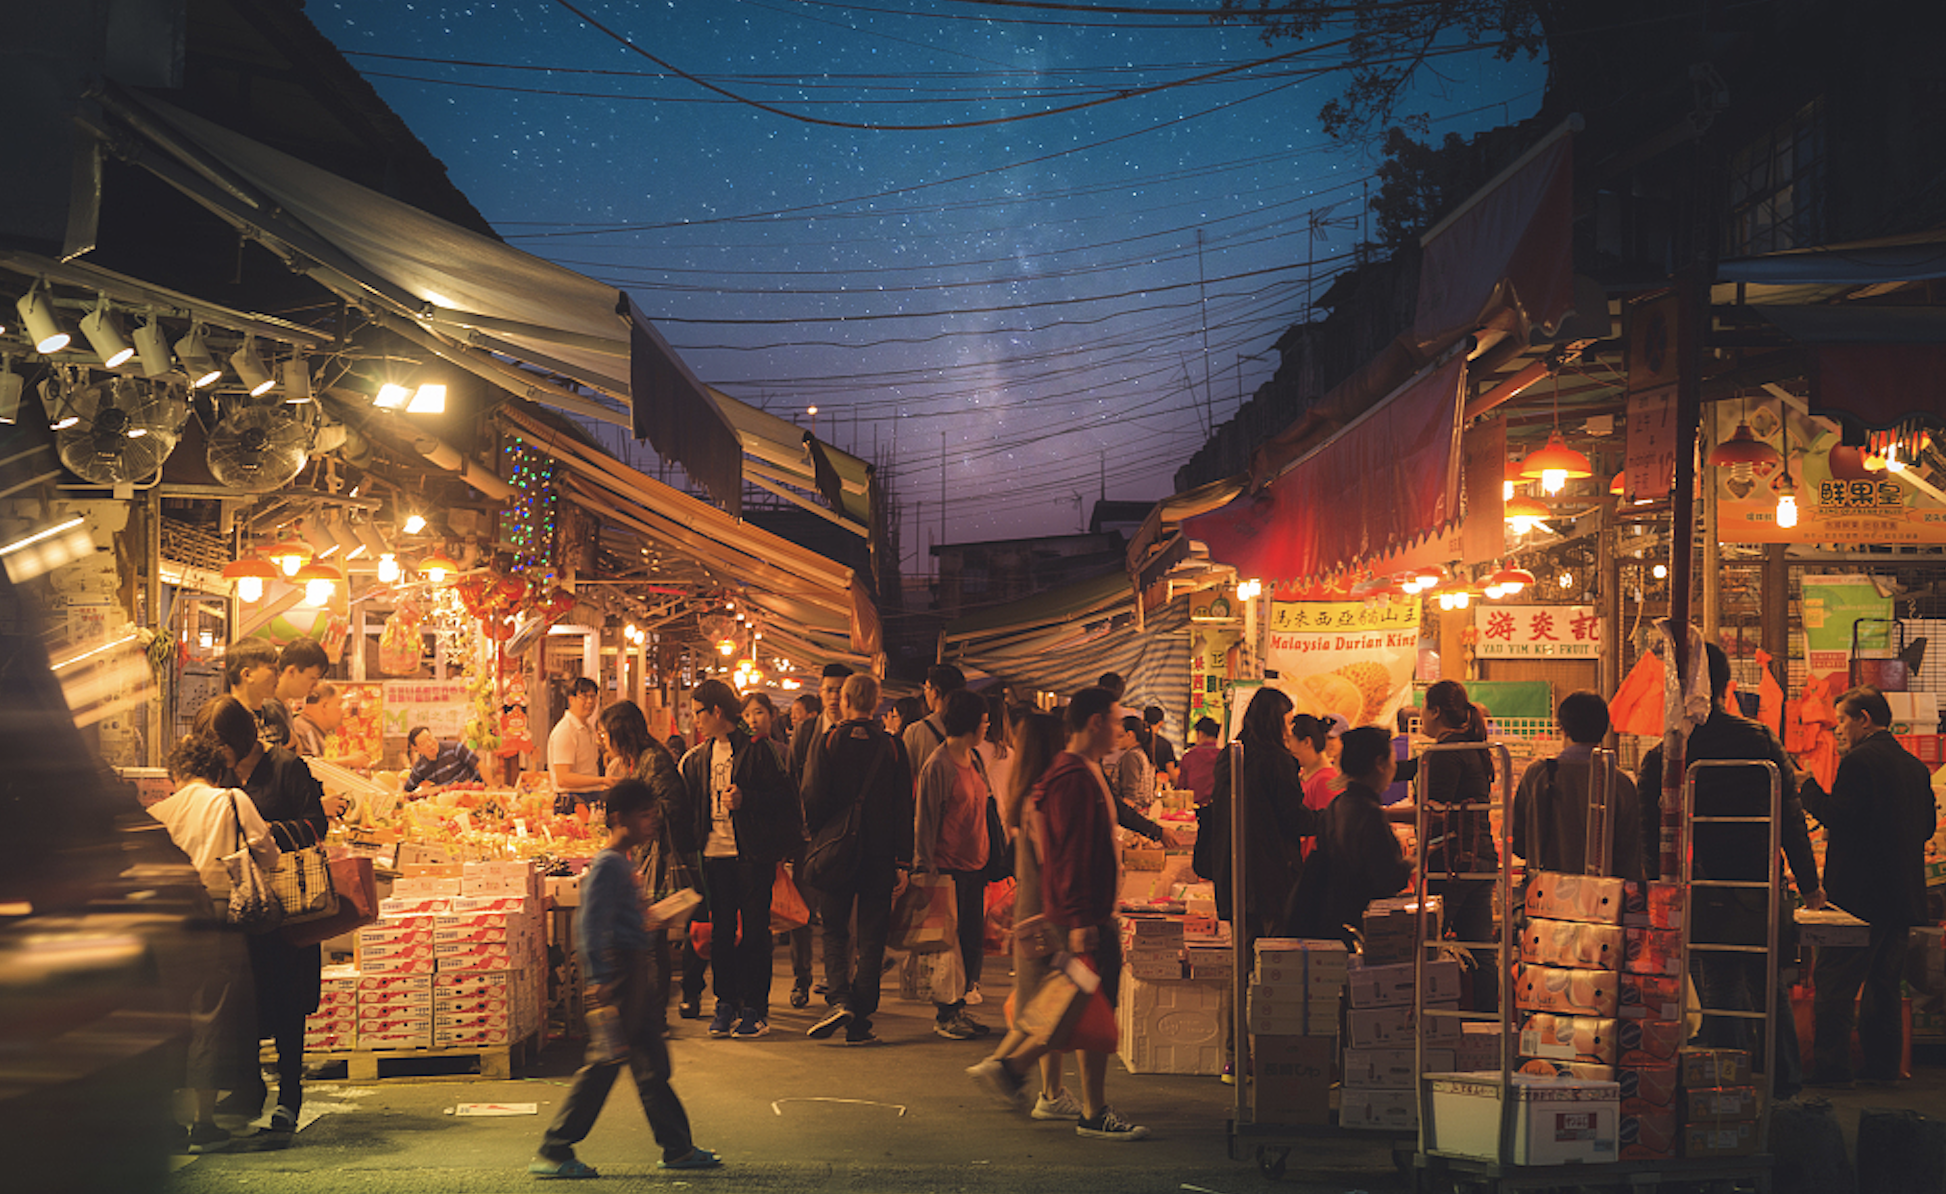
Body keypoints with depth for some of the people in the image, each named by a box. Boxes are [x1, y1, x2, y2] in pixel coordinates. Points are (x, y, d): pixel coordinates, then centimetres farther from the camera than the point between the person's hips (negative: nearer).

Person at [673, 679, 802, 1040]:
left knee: (755, 932, 0)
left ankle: (755, 1009, 5)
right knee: (721, 932, 8)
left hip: (752, 855, -6)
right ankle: (726, 1004, 15)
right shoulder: (698, 758, 14)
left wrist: (746, 799, -19)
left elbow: (783, 797, -8)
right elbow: (688, 805, 22)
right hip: (714, 854, 6)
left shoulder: (757, 750, -6)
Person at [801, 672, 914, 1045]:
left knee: (834, 931, 11)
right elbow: (904, 808, 0)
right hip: (880, 856, 1)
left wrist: (816, 839, 11)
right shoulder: (892, 747, 0)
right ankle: (860, 1022, 4)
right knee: (872, 937, 6)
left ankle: (838, 998, -10)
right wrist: (903, 863, 3)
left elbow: (812, 798, -6)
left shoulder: (828, 742, -4)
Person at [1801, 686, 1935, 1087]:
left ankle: (1829, 1066, -6)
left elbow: (1839, 816, -21)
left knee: (1833, 983, -4)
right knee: (1884, 983, 15)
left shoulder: (1859, 761, -13)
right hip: (1903, 894, 8)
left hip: (1859, 892, -8)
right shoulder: (1915, 766, 12)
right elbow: (1926, 826, 16)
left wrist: (1808, 789, -9)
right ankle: (1882, 1065, 17)